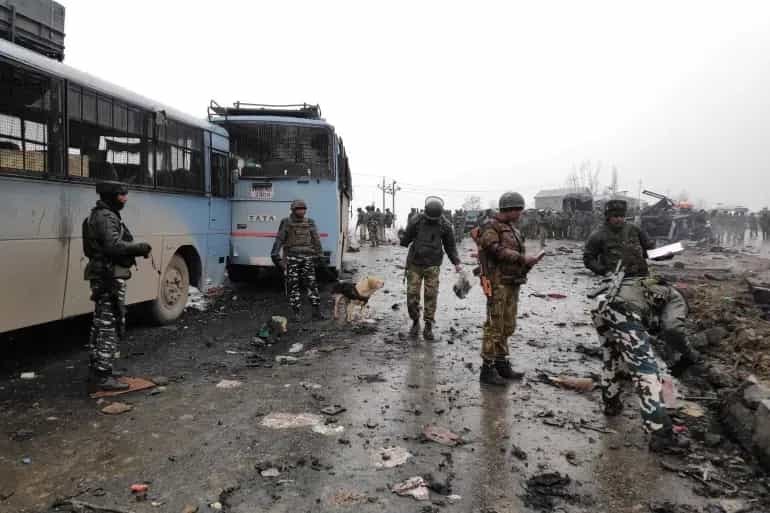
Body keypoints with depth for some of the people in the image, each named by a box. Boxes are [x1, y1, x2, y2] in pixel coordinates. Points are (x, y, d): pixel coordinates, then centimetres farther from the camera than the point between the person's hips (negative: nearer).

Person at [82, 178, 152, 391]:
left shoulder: (99, 215, 18)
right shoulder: (106, 217, -15)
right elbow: (114, 246, -27)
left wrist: (136, 249, 6)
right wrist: (140, 247, -16)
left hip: (102, 276, 11)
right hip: (110, 276, -11)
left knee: (101, 324, 18)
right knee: (110, 325, -8)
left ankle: (97, 368, 29)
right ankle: (104, 376, -5)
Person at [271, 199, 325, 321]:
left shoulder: (310, 223, 9)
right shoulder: (286, 222, 3)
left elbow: (316, 240, 12)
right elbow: (279, 240, -1)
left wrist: (318, 256, 9)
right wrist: (276, 255, -7)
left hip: (307, 258, 1)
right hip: (291, 258, -1)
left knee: (311, 284, -1)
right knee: (293, 286, 1)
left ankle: (317, 311, 3)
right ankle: (297, 313, 8)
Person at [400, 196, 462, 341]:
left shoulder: (445, 226, -2)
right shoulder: (417, 221, -5)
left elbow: (450, 246, 5)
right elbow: (405, 239, 9)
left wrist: (456, 263, -1)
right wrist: (404, 240, -8)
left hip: (433, 265, 0)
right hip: (414, 264, 0)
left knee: (431, 295, -3)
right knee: (412, 294, -1)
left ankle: (428, 328, 6)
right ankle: (415, 322, 19)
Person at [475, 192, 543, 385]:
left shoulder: (512, 229, 19)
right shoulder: (490, 227, -8)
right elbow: (497, 251, -21)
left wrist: (527, 262, 2)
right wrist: (522, 258, -20)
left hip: (512, 283, 9)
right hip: (498, 282, -9)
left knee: (508, 326, 13)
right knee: (495, 326, -7)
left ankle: (501, 364, 23)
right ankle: (487, 369, -2)